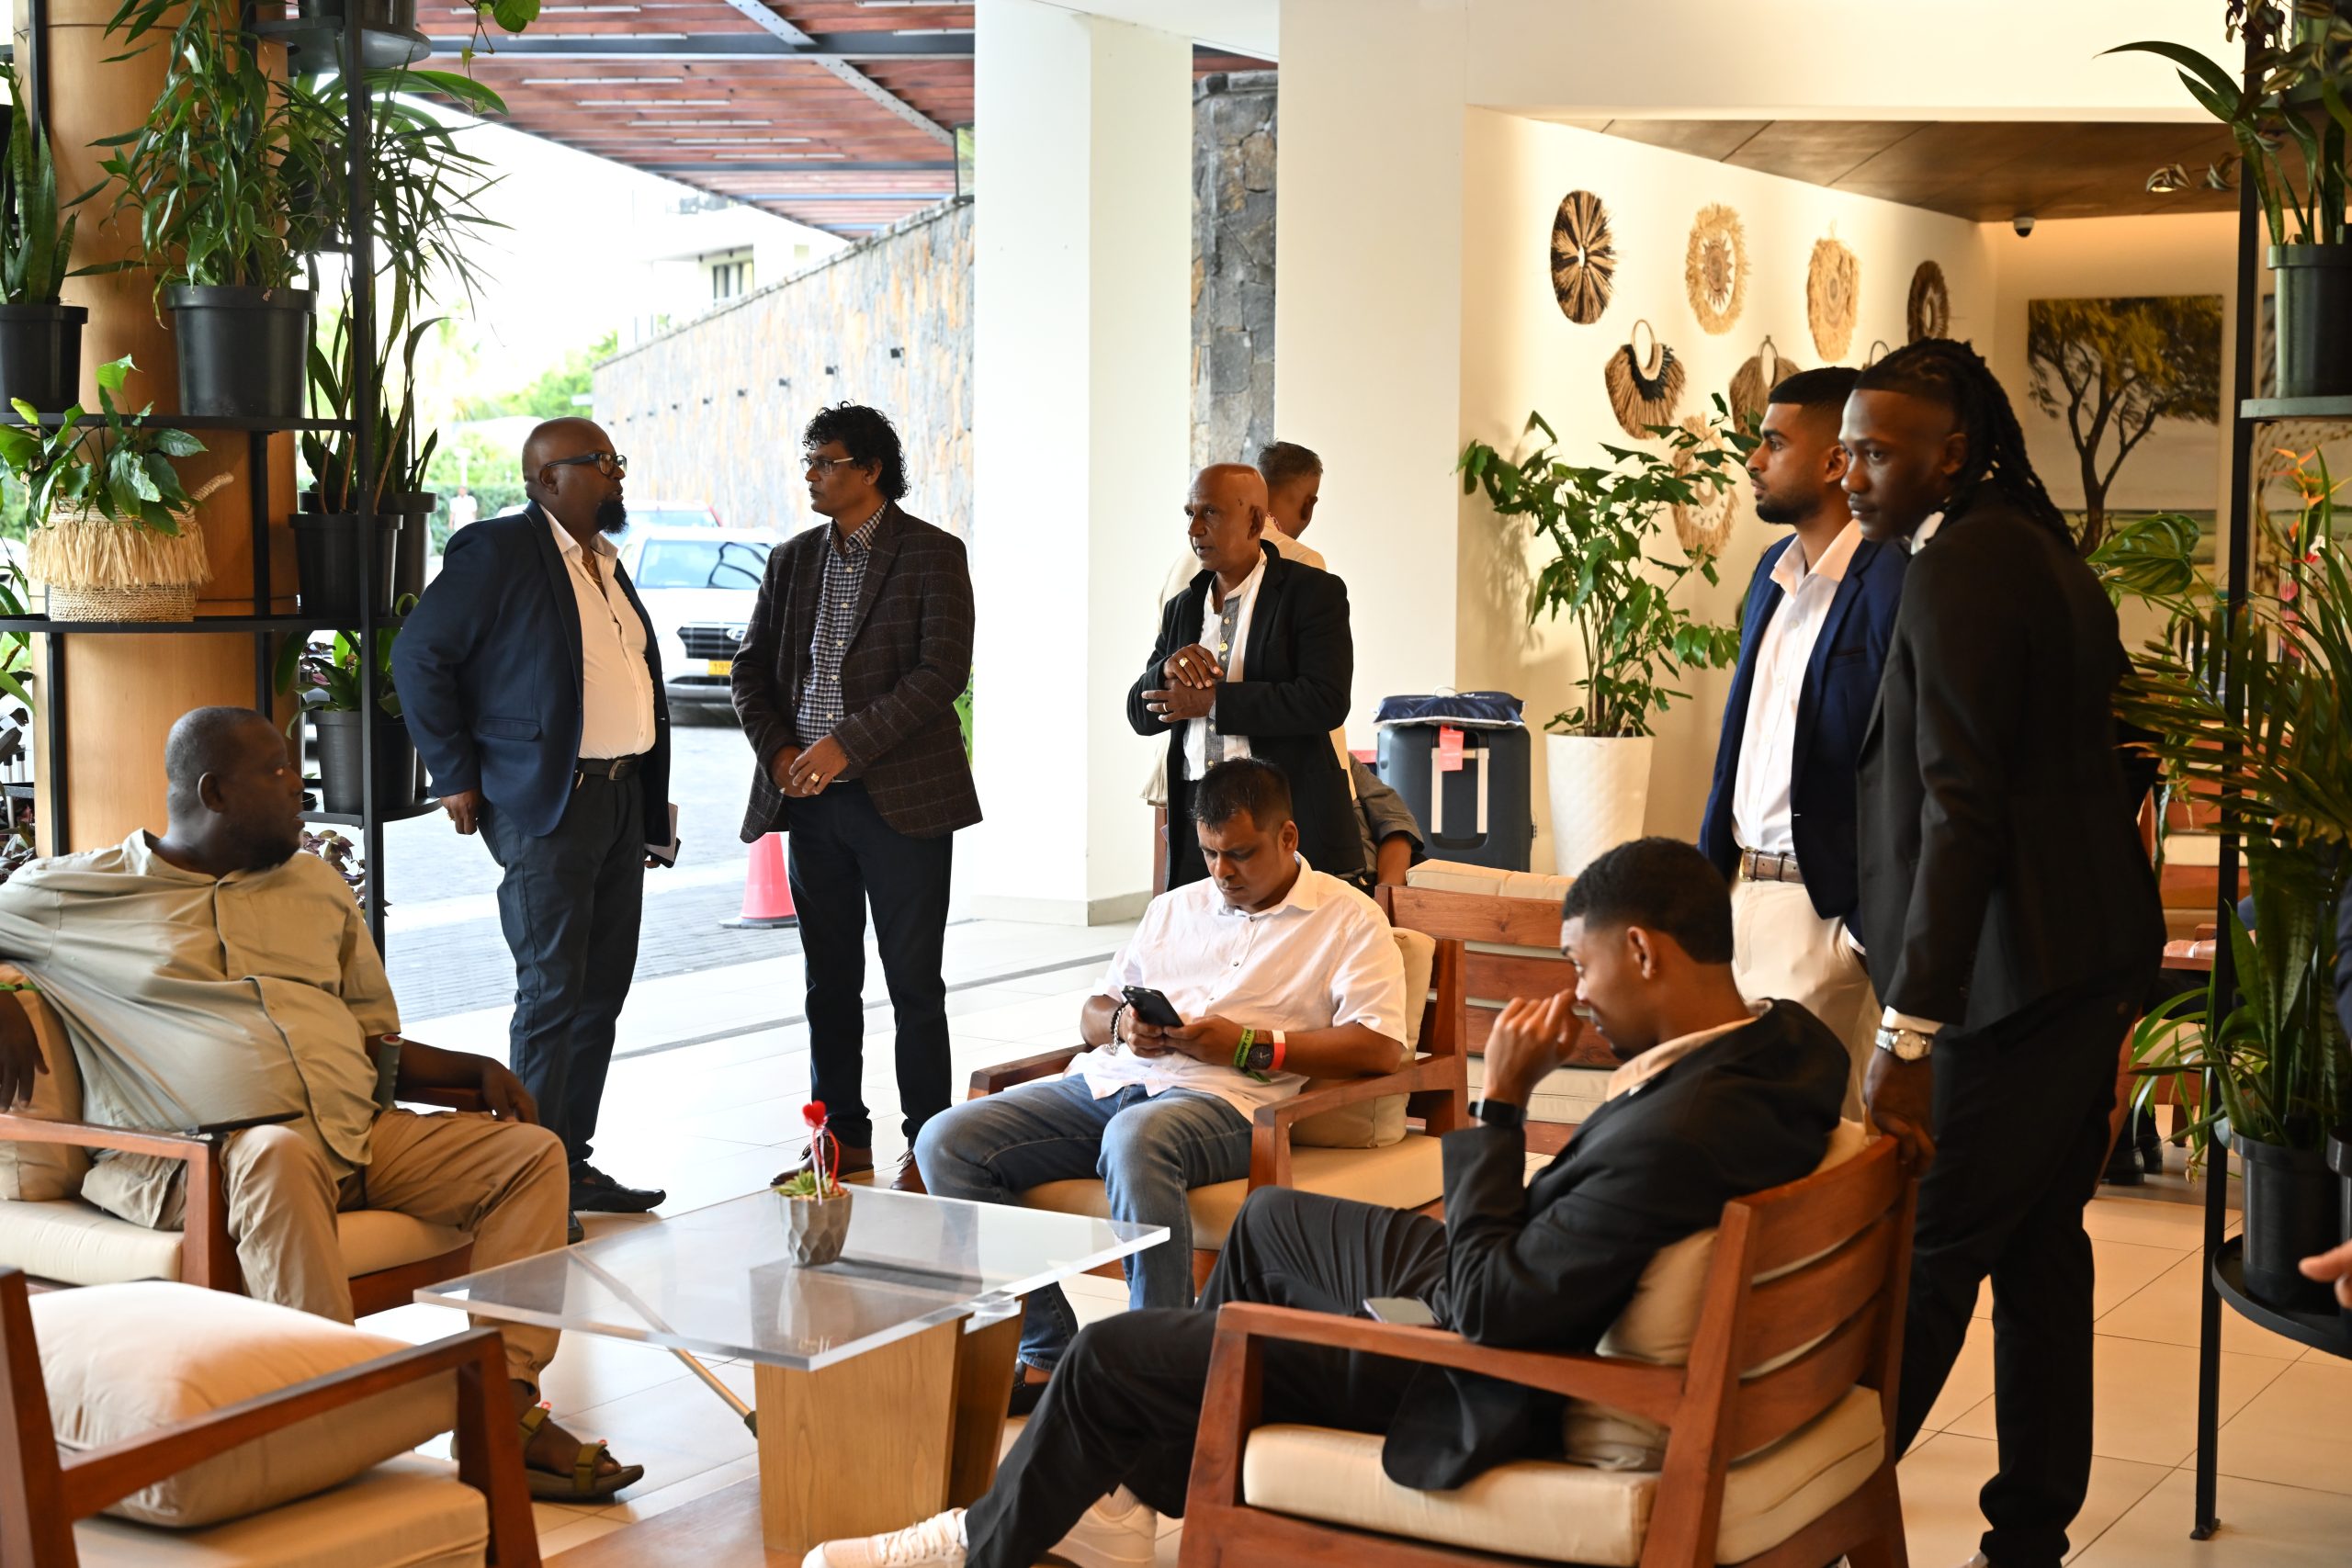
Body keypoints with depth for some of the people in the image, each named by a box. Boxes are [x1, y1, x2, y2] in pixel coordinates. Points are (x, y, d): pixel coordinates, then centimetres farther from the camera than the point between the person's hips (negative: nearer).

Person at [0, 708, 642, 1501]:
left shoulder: (317, 884, 22)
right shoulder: (77, 892, 7)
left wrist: (477, 1070, 8)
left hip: (363, 1137, 6)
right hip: (197, 1160, -6)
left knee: (531, 1151, -10)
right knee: (280, 1152, -40)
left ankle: (504, 1406, -19)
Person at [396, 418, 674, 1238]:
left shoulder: (606, 562, 16)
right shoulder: (496, 552, -8)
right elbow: (418, 656, -10)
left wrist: (652, 806, 16)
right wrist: (455, 777, -11)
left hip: (622, 795, 8)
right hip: (544, 802, -8)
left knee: (602, 992, 10)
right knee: (551, 993, -7)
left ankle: (573, 1164, 19)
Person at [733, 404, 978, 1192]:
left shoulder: (933, 555, -4)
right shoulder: (792, 560, 12)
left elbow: (943, 673, -13)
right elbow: (751, 668, 14)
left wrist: (846, 745, -18)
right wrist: (779, 752, -3)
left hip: (902, 799, -5)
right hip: (811, 801, 5)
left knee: (914, 982, 1)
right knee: (829, 980, 10)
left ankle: (927, 1143, 11)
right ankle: (845, 1137, 20)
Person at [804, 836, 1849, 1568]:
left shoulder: (1678, 1133, -38)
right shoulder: (1786, 1041, -9)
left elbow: (1489, 1306, -30)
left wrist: (1500, 1104, -25)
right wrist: (1636, 1047, -3)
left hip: (1483, 1379, -10)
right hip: (1518, 1296, 10)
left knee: (1107, 1357, 2)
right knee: (1270, 1219, 28)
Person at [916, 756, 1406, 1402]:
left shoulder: (1349, 919, 9)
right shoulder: (1175, 908, 28)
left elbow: (1381, 1046, -5)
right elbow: (1091, 1013, 28)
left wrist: (1247, 1046, -11)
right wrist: (1119, 1023, 3)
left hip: (1223, 1100, -6)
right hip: (1107, 1080, 6)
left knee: (1137, 1137, -42)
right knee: (946, 1142, -16)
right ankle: (1048, 1354, -14)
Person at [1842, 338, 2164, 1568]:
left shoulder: (1960, 566, -14)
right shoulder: (2041, 550, 16)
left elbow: (1961, 810, -21)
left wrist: (1908, 1034, -22)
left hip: (2013, 978, -10)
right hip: (2089, 956, 10)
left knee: (1927, 1258, -6)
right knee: (2040, 1245, 14)